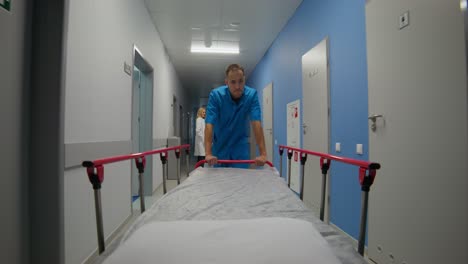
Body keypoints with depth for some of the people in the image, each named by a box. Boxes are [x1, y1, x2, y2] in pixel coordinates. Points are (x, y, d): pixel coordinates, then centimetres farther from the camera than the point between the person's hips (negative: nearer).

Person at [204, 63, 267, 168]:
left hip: (241, 147, 1)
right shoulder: (215, 95, -21)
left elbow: (256, 123, -26)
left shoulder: (252, 94, -17)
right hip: (220, 146, 0)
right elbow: (209, 124, -28)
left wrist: (263, 154, -33)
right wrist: (208, 154, -38)